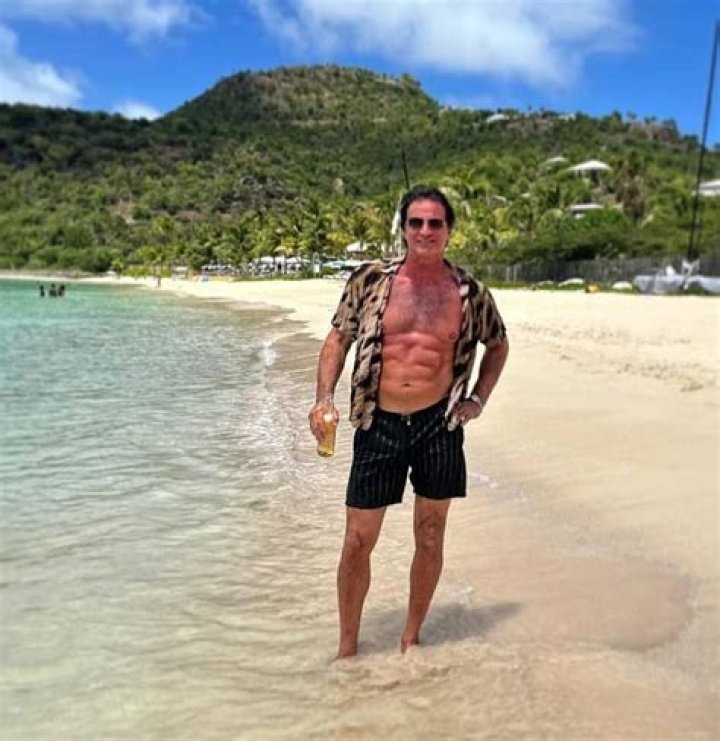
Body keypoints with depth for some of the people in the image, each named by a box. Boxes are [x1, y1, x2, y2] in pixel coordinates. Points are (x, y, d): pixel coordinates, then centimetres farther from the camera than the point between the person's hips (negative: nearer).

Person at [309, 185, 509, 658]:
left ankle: (412, 638, 33)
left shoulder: (469, 291, 2)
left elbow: (498, 344, 18)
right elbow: (338, 338, 6)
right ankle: (347, 645, 25)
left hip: (439, 424, 1)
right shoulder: (370, 279, 0)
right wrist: (325, 397, -8)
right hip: (379, 424, -1)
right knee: (358, 540, 4)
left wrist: (478, 399, 8)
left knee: (430, 537, 12)